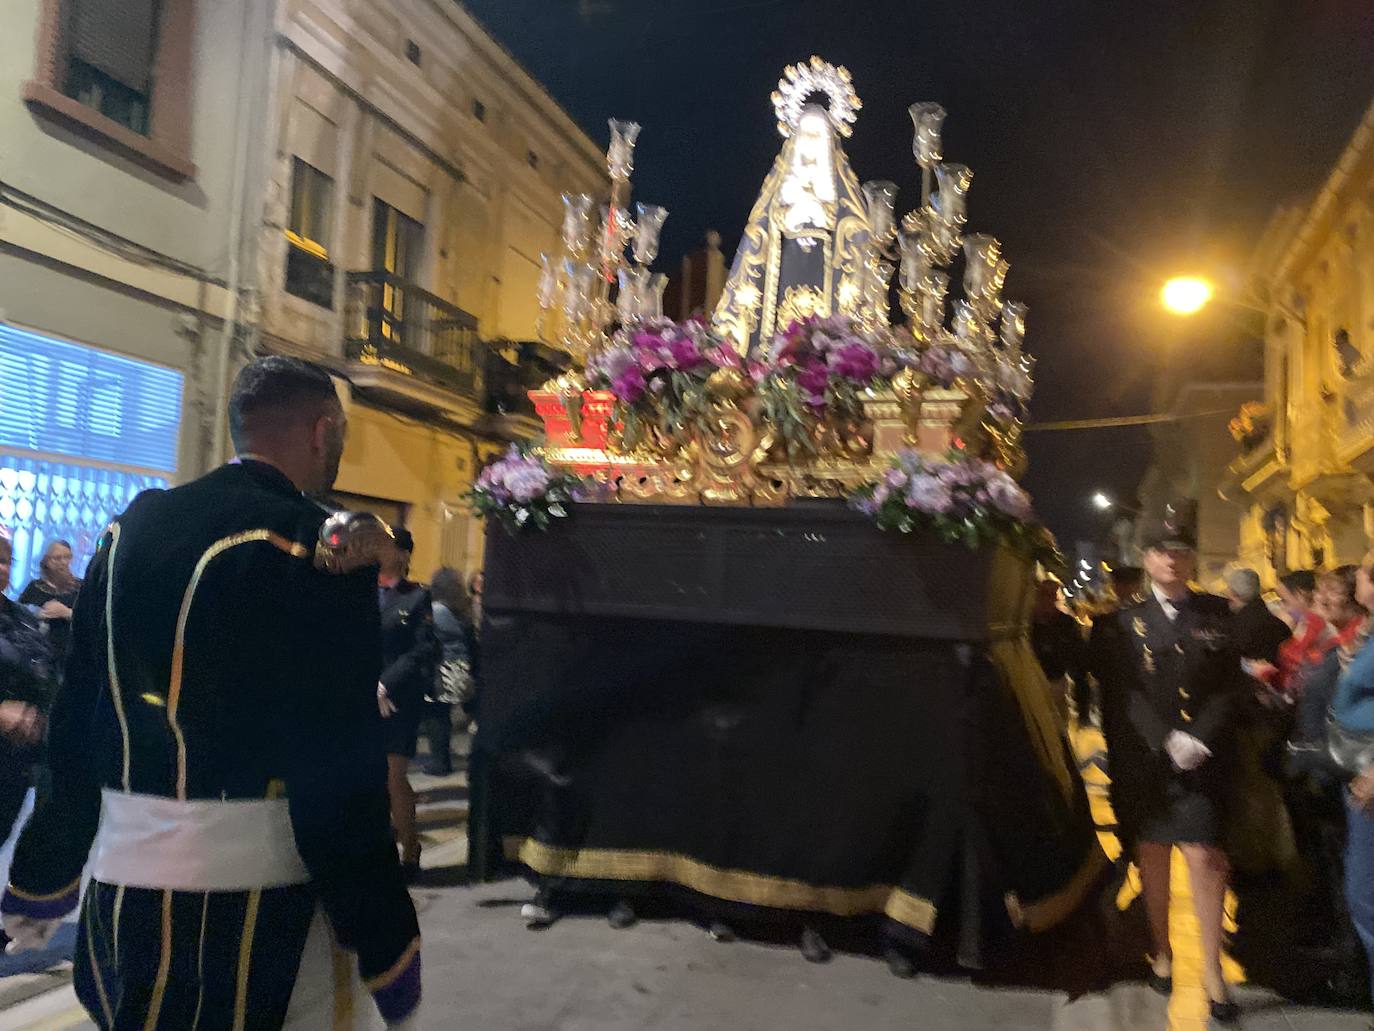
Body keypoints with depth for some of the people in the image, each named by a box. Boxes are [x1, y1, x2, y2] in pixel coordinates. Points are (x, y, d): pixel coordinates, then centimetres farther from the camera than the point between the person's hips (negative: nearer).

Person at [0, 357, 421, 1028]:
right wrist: (387, 952, -10)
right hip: (252, 907, -7)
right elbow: (339, 777, -20)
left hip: (119, 886, 8)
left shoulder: (130, 528, 5)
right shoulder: (320, 549, -18)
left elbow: (74, 723, 12)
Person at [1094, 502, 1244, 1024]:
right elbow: (1121, 695, -5)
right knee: (1152, 855, 9)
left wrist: (1198, 739, -11)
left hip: (1203, 761, 0)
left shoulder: (1216, 614, 6)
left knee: (1204, 858, -5)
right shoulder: (1125, 622, 3)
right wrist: (1167, 742, -15)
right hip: (1144, 761, 0)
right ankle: (1162, 951, 25)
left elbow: (1229, 686, 1)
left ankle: (1212, 970, 7)